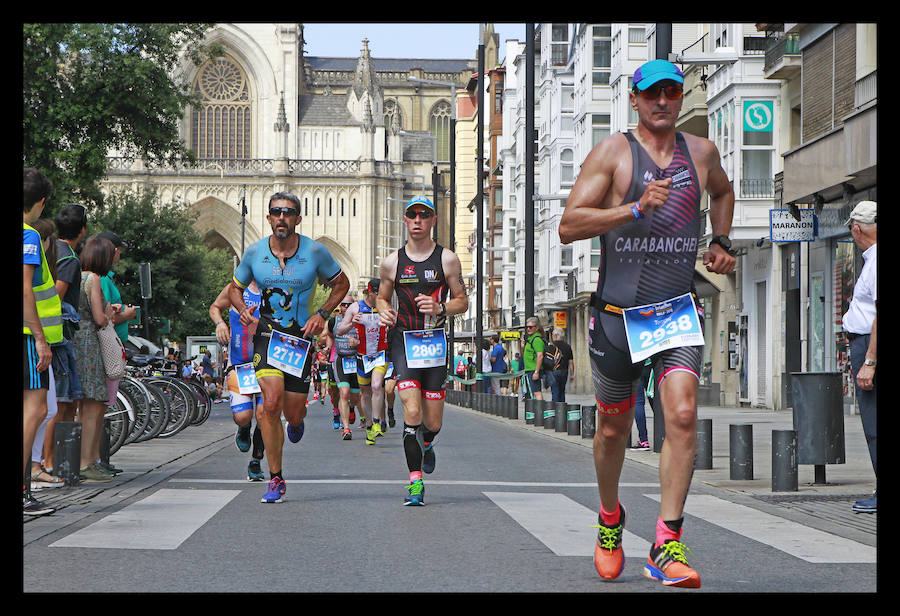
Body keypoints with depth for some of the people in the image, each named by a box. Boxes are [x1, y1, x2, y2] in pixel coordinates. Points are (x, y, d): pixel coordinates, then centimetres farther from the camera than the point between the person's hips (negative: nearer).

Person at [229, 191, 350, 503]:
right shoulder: (254, 252, -2)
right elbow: (235, 287, 14)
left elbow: (341, 283, 9)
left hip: (301, 336, 0)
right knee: (272, 402, -20)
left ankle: (297, 421, 47)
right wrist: (243, 309, -7)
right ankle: (275, 479, -9)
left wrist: (322, 314, -5)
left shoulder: (315, 251, -5)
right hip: (267, 334, 0)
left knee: (293, 413, 4)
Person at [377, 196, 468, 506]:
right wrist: (384, 311, -4)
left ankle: (426, 444, 41)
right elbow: (382, 297, 19)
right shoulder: (391, 262, 6)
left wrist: (440, 308, -14)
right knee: (412, 412, -16)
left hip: (435, 341, 0)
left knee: (433, 421, 3)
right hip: (403, 341, 0)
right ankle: (415, 481, -9)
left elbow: (462, 301, 6)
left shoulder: (447, 259, 2)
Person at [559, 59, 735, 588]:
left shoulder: (701, 152, 9)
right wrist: (636, 209, -22)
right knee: (614, 427, 11)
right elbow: (569, 226, -12)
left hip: (680, 311, 2)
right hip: (619, 312, -2)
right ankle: (610, 518, 38)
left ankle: (668, 545, -14)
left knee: (683, 415, -17)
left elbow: (723, 191, 34)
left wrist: (720, 242, 17)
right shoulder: (614, 152, -4)